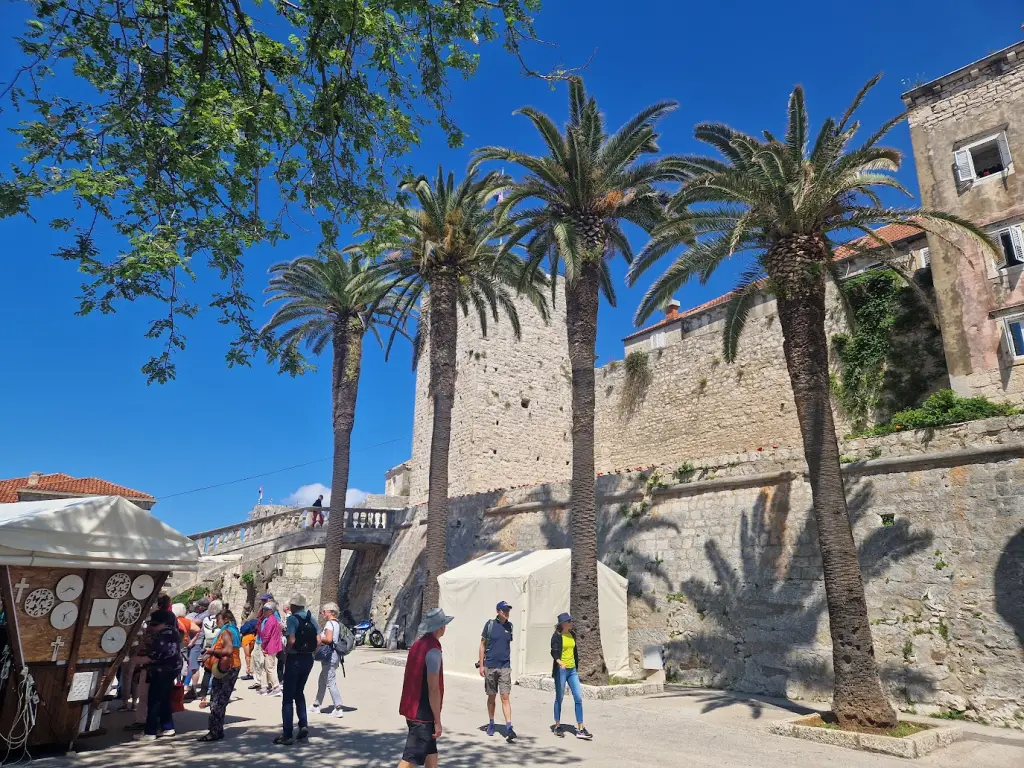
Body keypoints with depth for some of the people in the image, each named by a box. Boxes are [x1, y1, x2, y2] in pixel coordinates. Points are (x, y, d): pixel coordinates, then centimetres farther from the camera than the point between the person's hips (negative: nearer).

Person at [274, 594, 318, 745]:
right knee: (299, 693, 22)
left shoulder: (292, 618, -13)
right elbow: (318, 640, 2)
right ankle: (303, 725, 11)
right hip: (308, 659, 6)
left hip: (294, 659, -6)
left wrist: (286, 649, -5)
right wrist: (309, 651, 10)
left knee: (288, 697, 3)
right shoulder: (311, 618, 5)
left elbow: (291, 641, -23)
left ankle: (287, 735, 5)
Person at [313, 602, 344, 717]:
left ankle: (338, 709, -7)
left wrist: (319, 639, -11)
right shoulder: (337, 624, 13)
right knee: (322, 681, 21)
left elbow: (328, 639, -27)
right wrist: (321, 639, 14)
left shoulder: (329, 623, -15)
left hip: (329, 656, -10)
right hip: (335, 655, 10)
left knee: (330, 682, -7)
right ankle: (316, 705, 34)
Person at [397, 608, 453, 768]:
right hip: (422, 713, -9)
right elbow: (433, 689, -21)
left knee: (431, 753, 17)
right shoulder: (433, 651, -20)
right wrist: (438, 721, -14)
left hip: (412, 708, 9)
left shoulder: (417, 645, 7)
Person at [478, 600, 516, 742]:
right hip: (490, 666, -1)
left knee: (505, 697, -6)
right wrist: (481, 665, -3)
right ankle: (491, 724, 27)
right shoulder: (490, 624, -5)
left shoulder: (509, 626, 4)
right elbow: (482, 644, 0)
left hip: (505, 667, 1)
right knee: (491, 697, 11)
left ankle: (508, 728, -7)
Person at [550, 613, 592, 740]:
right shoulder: (557, 636, -10)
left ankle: (580, 730, 4)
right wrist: (560, 663, -40)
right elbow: (554, 652, -22)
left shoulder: (572, 634, 9)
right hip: (560, 670, -6)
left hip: (572, 670, 6)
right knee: (559, 699, 6)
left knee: (579, 698, 0)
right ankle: (557, 726, 21)